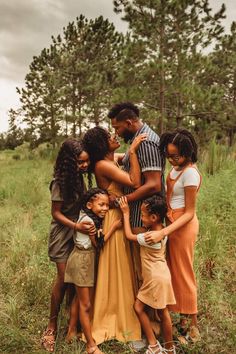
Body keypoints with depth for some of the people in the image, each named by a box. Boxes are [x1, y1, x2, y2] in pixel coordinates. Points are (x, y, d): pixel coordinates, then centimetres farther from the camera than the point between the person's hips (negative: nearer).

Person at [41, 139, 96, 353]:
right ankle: (52, 325, 17)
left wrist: (86, 224, -2)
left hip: (79, 233, 6)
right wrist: (77, 226, -26)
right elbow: (56, 214, -15)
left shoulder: (79, 177, 1)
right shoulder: (60, 183, -19)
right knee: (64, 279, -1)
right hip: (63, 235, -6)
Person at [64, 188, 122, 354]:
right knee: (86, 304, -1)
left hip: (87, 260, 9)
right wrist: (114, 226, -14)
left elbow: (98, 241, 3)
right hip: (81, 260, -9)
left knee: (79, 299, 21)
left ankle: (72, 331, 37)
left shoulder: (93, 218, 5)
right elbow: (98, 243, -16)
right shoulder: (87, 219, -21)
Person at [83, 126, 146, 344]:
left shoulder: (115, 159, 6)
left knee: (124, 268, 20)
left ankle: (119, 315, 40)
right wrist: (133, 151, -25)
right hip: (114, 219, -9)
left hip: (123, 217, 9)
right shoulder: (103, 165, -20)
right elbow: (135, 182, -28)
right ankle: (118, 321, 25)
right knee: (116, 270, 6)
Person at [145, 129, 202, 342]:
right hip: (172, 223, 8)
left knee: (183, 273, 5)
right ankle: (184, 317, 29)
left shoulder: (190, 173, -22)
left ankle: (192, 323, 23)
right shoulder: (177, 167, 3)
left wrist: (162, 233, -25)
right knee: (174, 271, 15)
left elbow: (189, 213, -20)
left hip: (183, 226, -8)